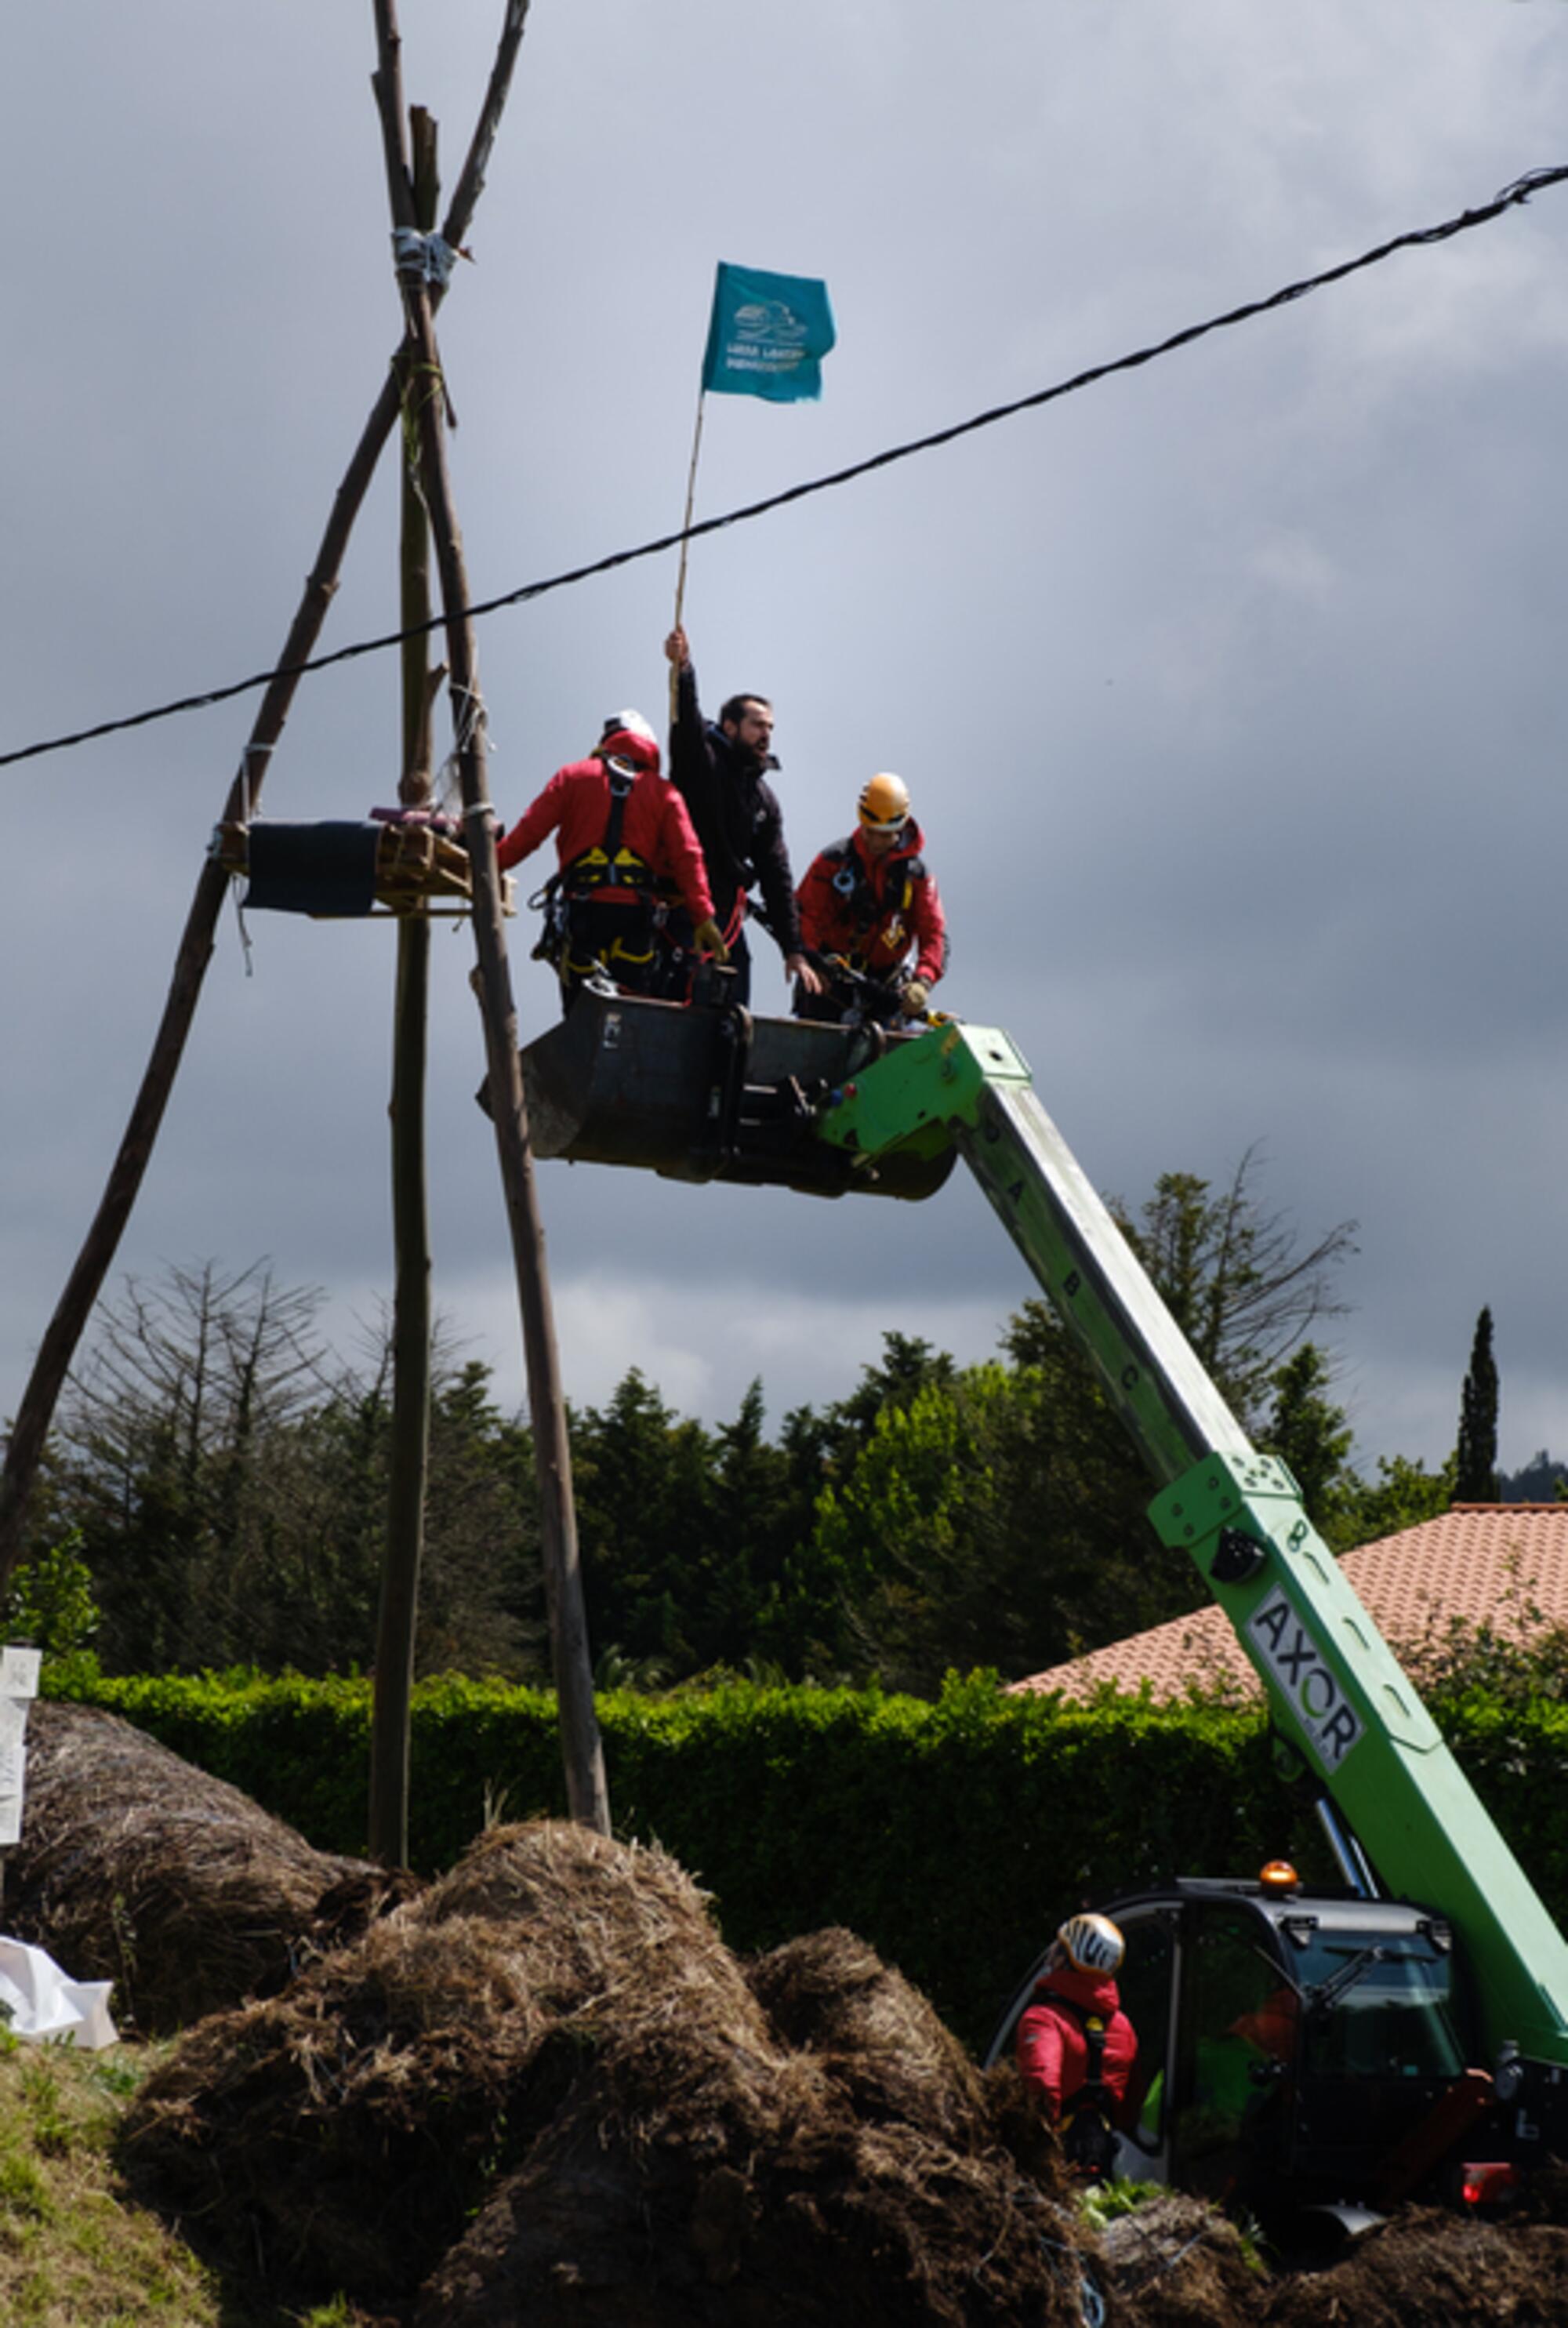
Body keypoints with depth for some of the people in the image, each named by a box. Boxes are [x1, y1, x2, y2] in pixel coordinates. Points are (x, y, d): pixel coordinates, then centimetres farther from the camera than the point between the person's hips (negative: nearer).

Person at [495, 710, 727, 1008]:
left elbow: (531, 830, 3)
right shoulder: (663, 792, 12)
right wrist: (704, 916, -2)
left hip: (582, 907, -1)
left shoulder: (572, 777, 11)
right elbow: (686, 855, 2)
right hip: (637, 913, 1)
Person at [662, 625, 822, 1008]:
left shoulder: (765, 800, 19)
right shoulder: (702, 760, 3)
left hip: (726, 918, 6)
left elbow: (777, 879, 17)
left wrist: (794, 950, 11)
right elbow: (686, 721, -19)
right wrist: (682, 670, -40)